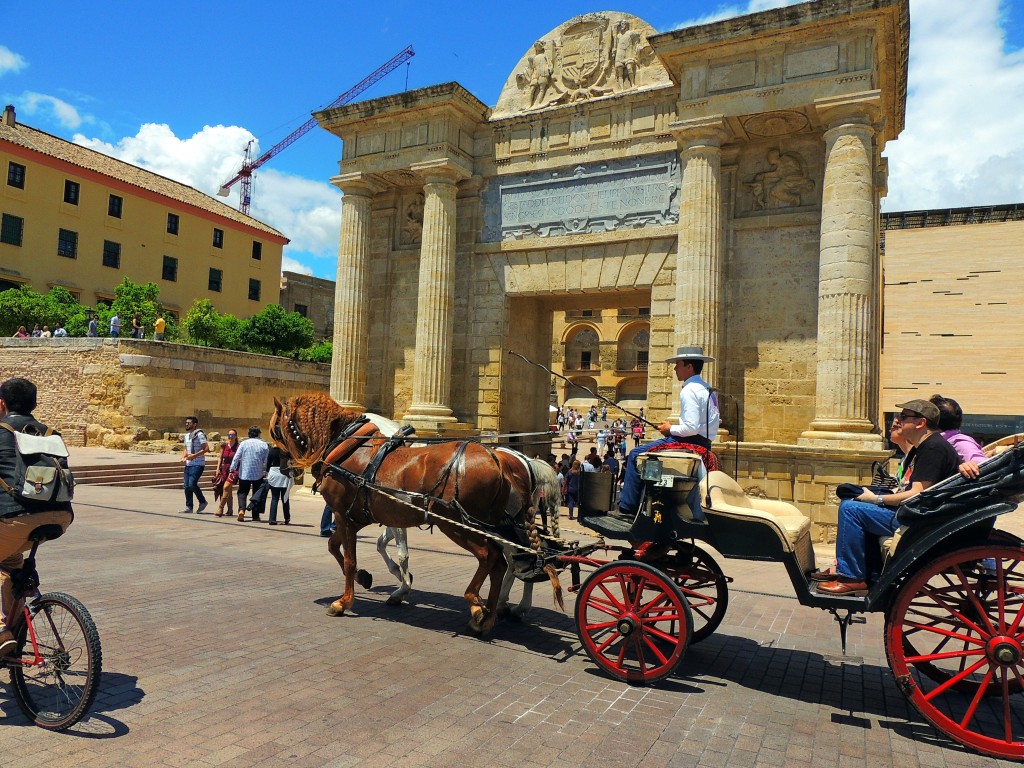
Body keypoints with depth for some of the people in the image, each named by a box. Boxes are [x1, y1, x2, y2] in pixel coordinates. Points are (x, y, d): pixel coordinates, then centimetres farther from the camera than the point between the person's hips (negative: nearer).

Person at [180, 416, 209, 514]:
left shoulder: (199, 434, -10)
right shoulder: (186, 435, 16)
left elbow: (206, 448, -17)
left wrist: (194, 455, -21)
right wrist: (183, 457, 9)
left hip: (197, 464, -8)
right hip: (188, 464, 8)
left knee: (192, 484, -15)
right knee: (187, 486, 7)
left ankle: (202, 502, 3)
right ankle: (188, 507, 15)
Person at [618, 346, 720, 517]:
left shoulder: (689, 390, -15)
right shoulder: (707, 389, 17)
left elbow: (691, 428, -23)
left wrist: (671, 429, -7)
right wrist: (674, 428, 13)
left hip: (689, 443, -10)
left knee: (636, 454, -6)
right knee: (642, 452, 21)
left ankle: (627, 507, -5)